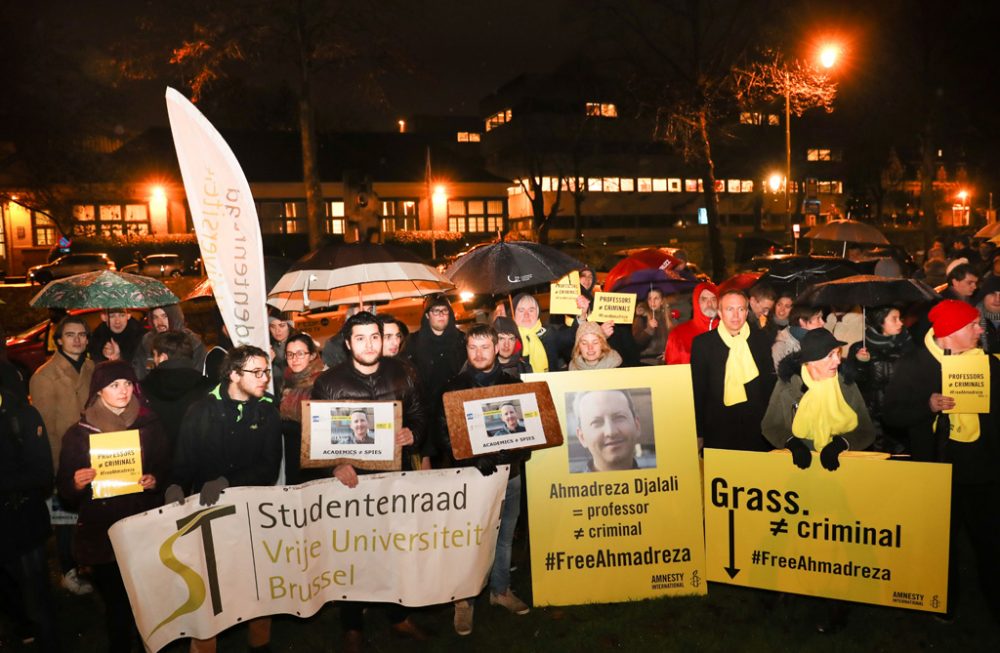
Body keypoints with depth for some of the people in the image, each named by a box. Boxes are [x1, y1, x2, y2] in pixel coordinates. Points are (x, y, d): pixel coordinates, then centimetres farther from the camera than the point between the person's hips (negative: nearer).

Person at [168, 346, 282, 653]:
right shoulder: (202, 410, -3)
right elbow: (184, 458, -4)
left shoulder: (268, 410, -2)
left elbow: (270, 467, -9)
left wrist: (227, 482, -20)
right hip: (209, 508, -1)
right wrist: (177, 485, -24)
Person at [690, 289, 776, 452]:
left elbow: (770, 380, 11)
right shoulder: (702, 343, -1)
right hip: (718, 431, -1)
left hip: (758, 428, 2)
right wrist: (699, 434, 0)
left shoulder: (761, 338, 5)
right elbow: (698, 390, 1)